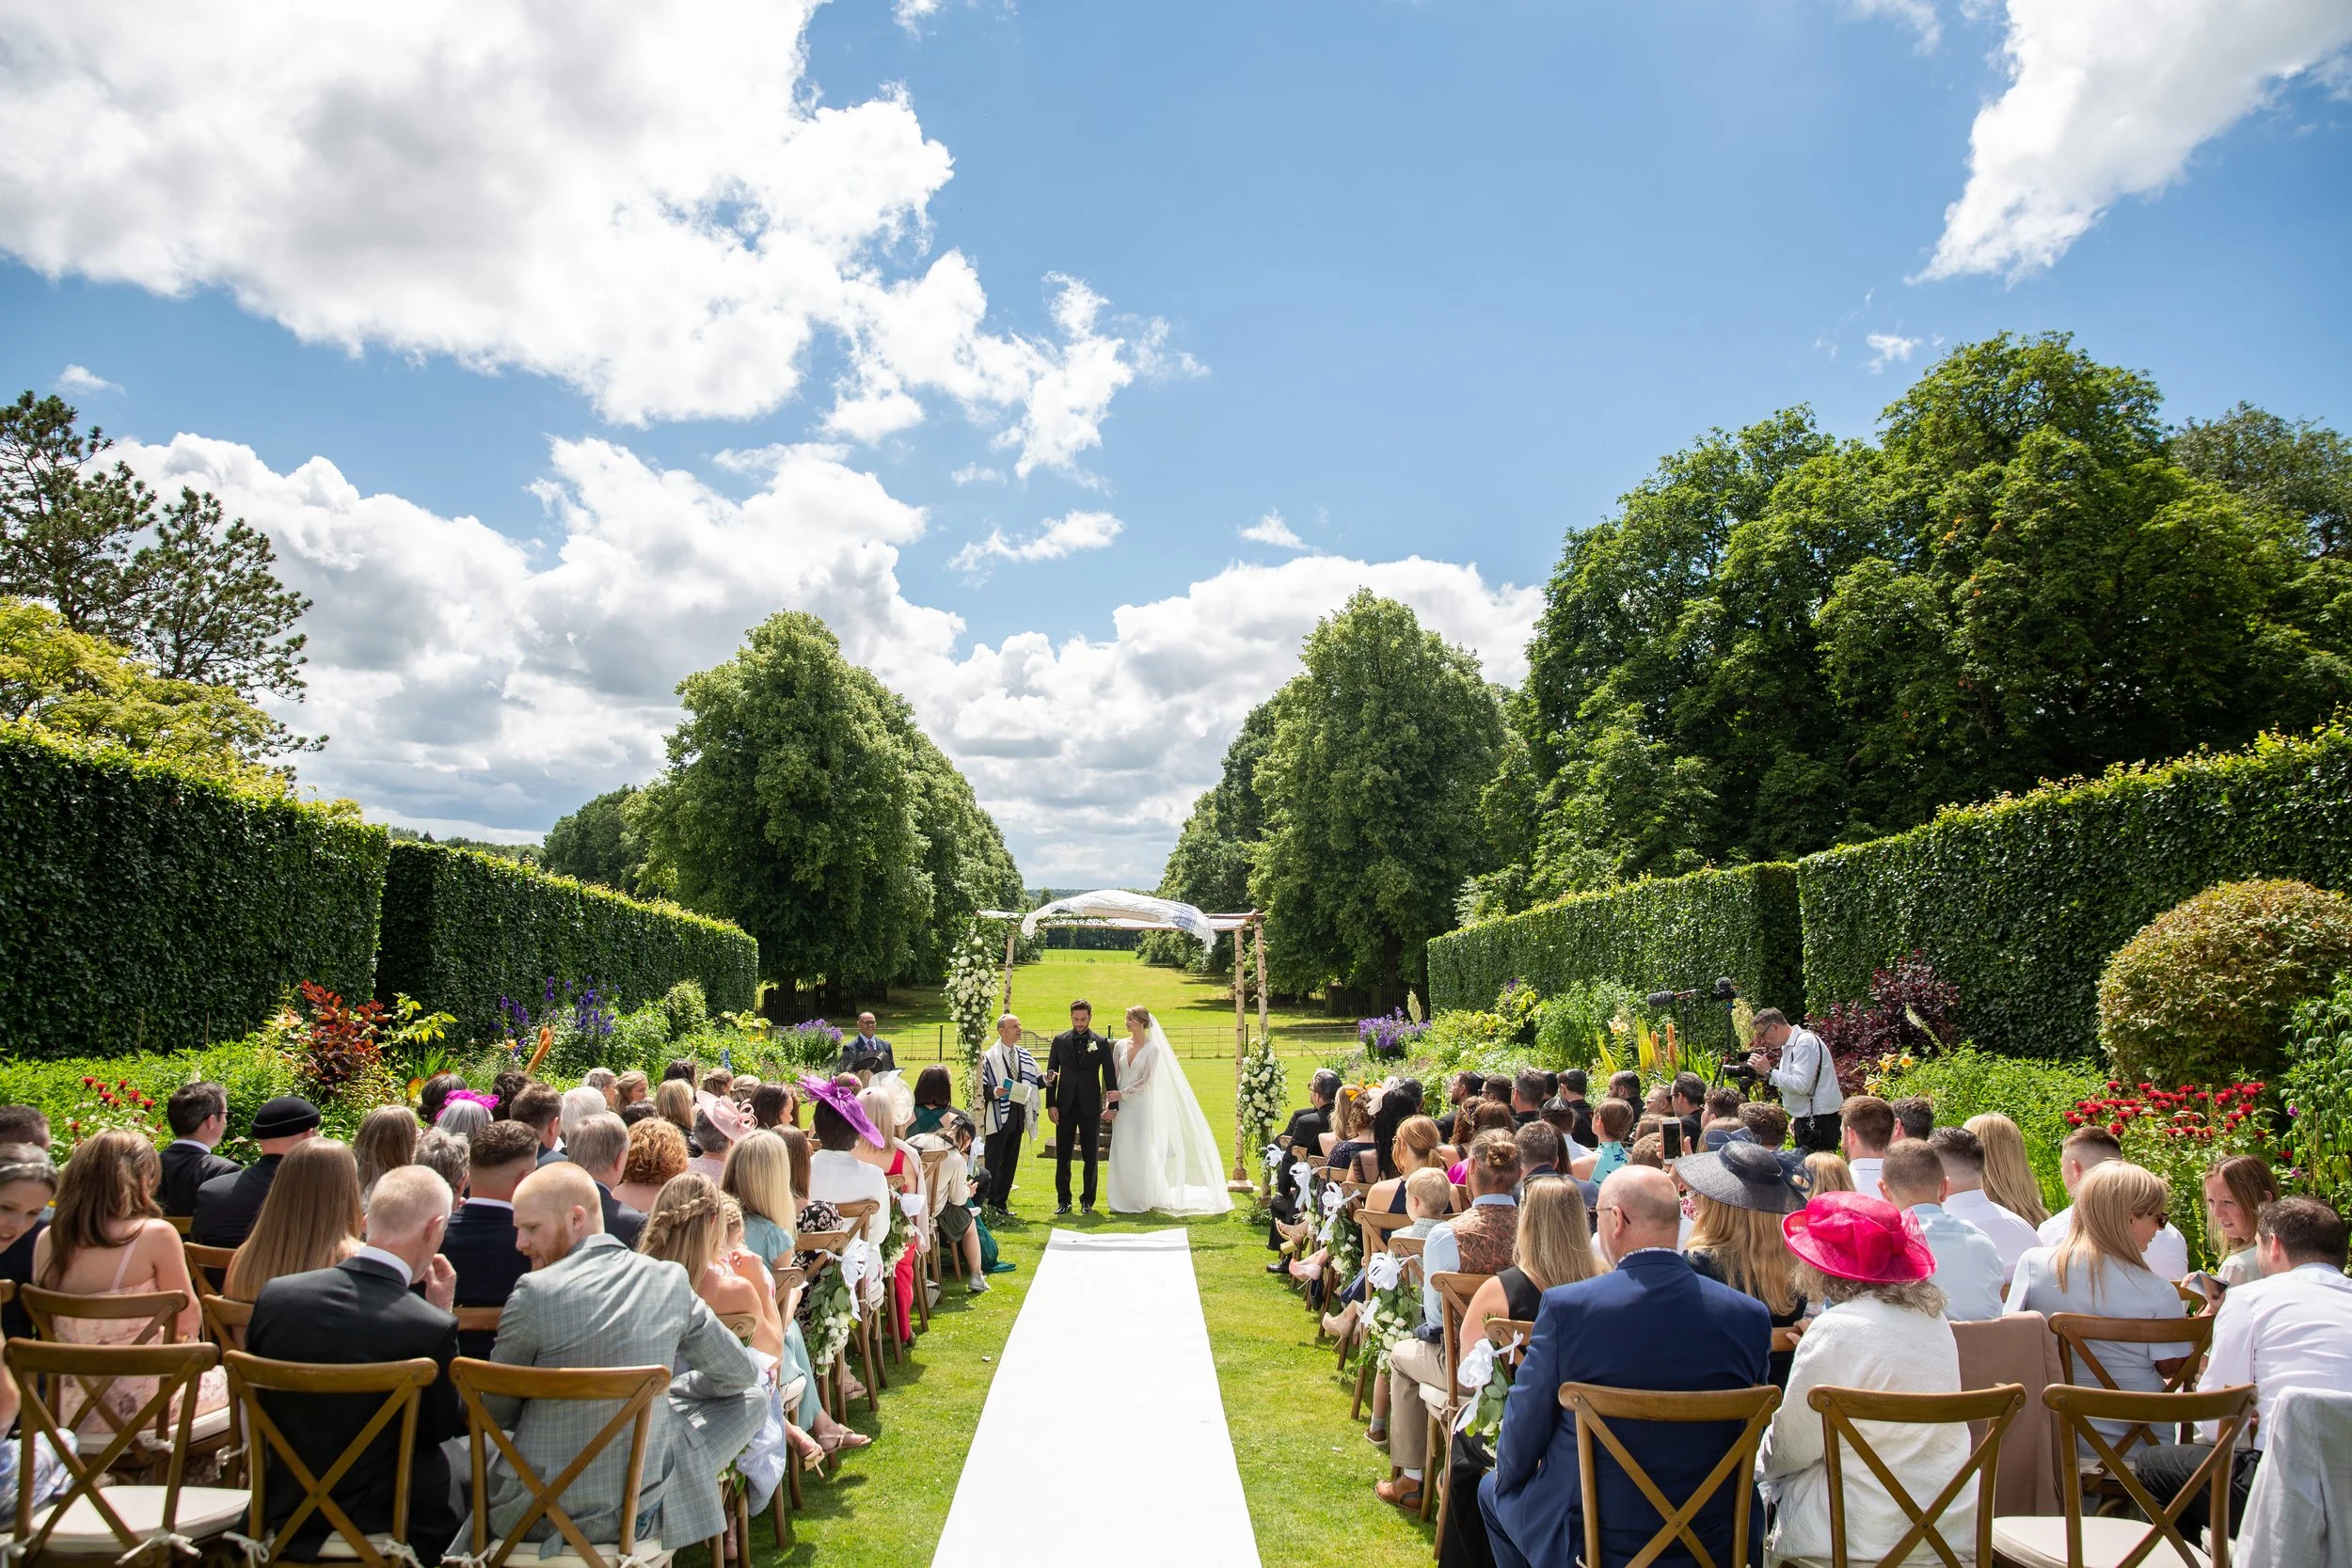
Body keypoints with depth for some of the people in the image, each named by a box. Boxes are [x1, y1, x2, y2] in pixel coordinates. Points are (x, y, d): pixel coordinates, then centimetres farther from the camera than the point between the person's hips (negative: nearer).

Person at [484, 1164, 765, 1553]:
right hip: (638, 1514, 0)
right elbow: (742, 1374, 6)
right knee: (751, 1400, 19)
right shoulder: (670, 1281, -7)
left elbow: (496, 1411, -1)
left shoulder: (534, 1292, -16)